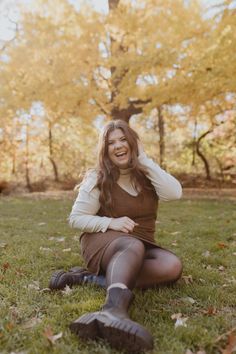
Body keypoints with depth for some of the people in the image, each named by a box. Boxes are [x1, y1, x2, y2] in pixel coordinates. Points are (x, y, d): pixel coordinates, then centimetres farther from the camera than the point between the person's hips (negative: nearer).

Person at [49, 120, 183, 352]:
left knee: (172, 266, -29)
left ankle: (90, 277, -32)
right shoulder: (97, 179, -3)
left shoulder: (146, 175, 5)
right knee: (133, 246, -38)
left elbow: (174, 193, -14)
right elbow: (76, 219, -4)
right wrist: (111, 222, -20)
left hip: (143, 248, 4)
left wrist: (143, 159, -9)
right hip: (103, 241, -3)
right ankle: (114, 309, -64)